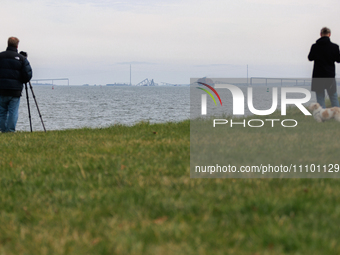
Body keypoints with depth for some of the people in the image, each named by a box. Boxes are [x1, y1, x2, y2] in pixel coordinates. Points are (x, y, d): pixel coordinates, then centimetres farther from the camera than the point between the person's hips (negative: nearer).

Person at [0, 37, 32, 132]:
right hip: (15, 91, -2)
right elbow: (28, 75, -5)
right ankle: (10, 131, -2)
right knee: (13, 113, 1)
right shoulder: (21, 58, -2)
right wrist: (21, 81, 14)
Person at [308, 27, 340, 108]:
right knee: (333, 96, 12)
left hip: (318, 75, 0)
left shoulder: (315, 46, -7)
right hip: (330, 75, 0)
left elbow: (310, 58, 8)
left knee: (320, 98, 5)